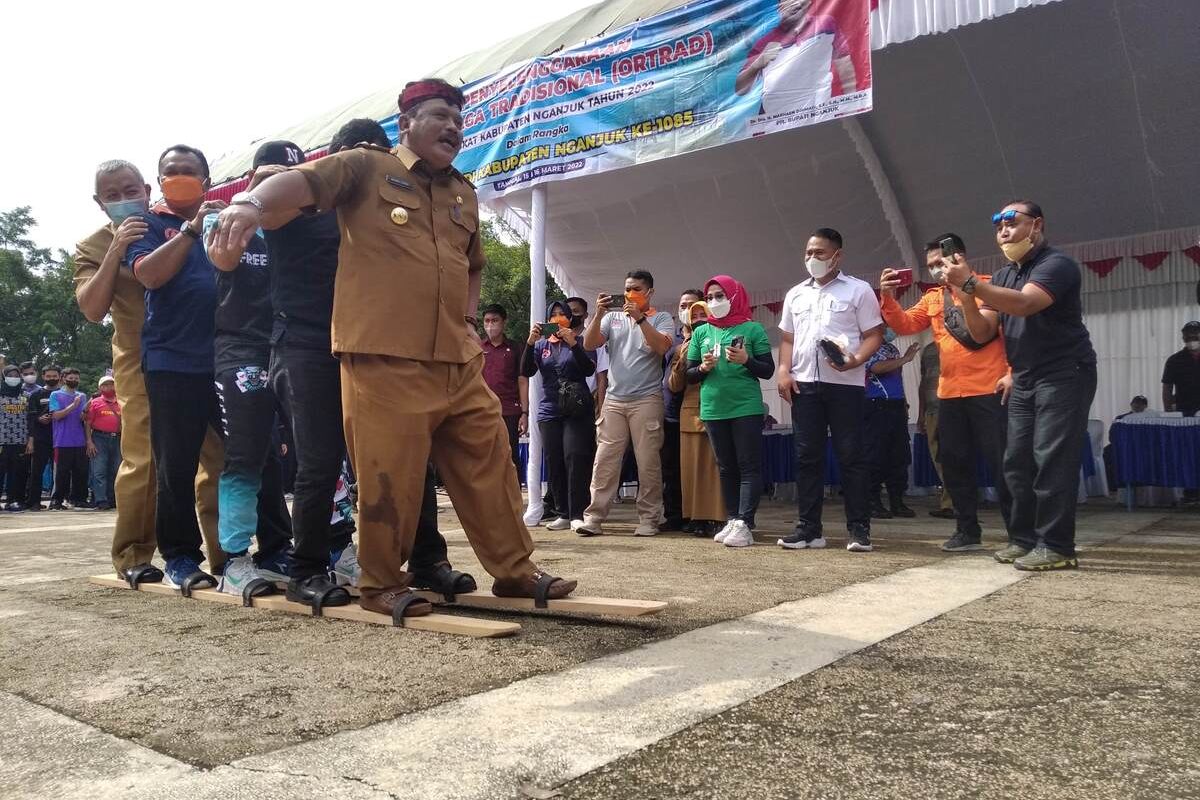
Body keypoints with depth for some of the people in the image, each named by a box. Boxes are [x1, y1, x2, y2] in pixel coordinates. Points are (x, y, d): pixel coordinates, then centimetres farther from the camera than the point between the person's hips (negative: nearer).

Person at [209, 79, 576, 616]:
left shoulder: (464, 194, 22)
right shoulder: (365, 167, 3)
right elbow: (304, 181, -14)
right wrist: (253, 202, -35)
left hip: (458, 361, 7)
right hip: (384, 359, -6)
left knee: (489, 464, 10)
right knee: (389, 477, -2)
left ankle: (513, 569, 22)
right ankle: (381, 583, 17)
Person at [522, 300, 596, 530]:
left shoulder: (580, 341, 6)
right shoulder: (542, 345, 14)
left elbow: (590, 369, -8)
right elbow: (526, 372, 2)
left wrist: (573, 344, -20)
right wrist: (530, 342, -11)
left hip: (576, 411, -4)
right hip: (549, 410, 4)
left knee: (575, 459, -14)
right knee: (554, 464, 2)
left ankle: (577, 514, -13)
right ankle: (564, 514, 9)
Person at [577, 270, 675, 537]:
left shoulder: (662, 318, 7)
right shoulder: (613, 317, 14)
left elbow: (662, 347, -11)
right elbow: (589, 344, 4)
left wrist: (639, 318, -17)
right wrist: (598, 314, -8)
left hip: (646, 400, -2)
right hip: (613, 399, 3)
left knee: (648, 462, -1)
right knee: (604, 461, -1)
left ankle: (648, 519, 6)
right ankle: (594, 517, 0)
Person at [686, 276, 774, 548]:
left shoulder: (753, 329, 2)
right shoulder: (701, 332, 12)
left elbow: (768, 371, 1)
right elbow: (690, 375, 13)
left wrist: (746, 360, -16)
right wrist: (704, 367, -8)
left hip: (746, 408, -4)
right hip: (713, 409, 4)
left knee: (749, 466, -7)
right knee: (726, 468, 8)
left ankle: (744, 524, -8)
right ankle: (731, 521, 12)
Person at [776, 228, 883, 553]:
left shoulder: (858, 290, 4)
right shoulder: (795, 294, 19)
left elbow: (874, 335, 0)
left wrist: (855, 361, -18)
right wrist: (784, 371, 4)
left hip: (845, 384, -4)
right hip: (804, 384, 4)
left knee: (851, 456, -3)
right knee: (807, 456, 4)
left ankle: (859, 528, 3)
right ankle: (809, 527, 10)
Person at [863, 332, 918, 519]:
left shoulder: (893, 349, 21)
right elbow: (877, 367, -20)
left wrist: (904, 403, 19)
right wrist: (904, 359, -14)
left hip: (897, 406, 8)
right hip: (877, 407, -8)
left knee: (900, 457, 6)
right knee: (876, 457, -6)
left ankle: (897, 502, 13)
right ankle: (873, 502, -1)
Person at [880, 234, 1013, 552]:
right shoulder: (932, 298, 15)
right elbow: (905, 325, 4)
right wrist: (888, 297, -11)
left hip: (988, 391, -6)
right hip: (949, 394, 6)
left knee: (1002, 464, -2)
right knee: (955, 464, 10)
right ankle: (968, 531, 21)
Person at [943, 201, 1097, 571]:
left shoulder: (1057, 264, -11)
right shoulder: (1002, 276, 13)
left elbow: (1024, 304, -30)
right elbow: (982, 333, 4)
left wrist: (971, 282, -33)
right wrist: (965, 294, -12)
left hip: (1064, 375, -8)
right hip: (1024, 380, 8)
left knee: (1052, 461, -13)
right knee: (1017, 462, 6)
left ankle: (1056, 546, -10)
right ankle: (1023, 539, 13)